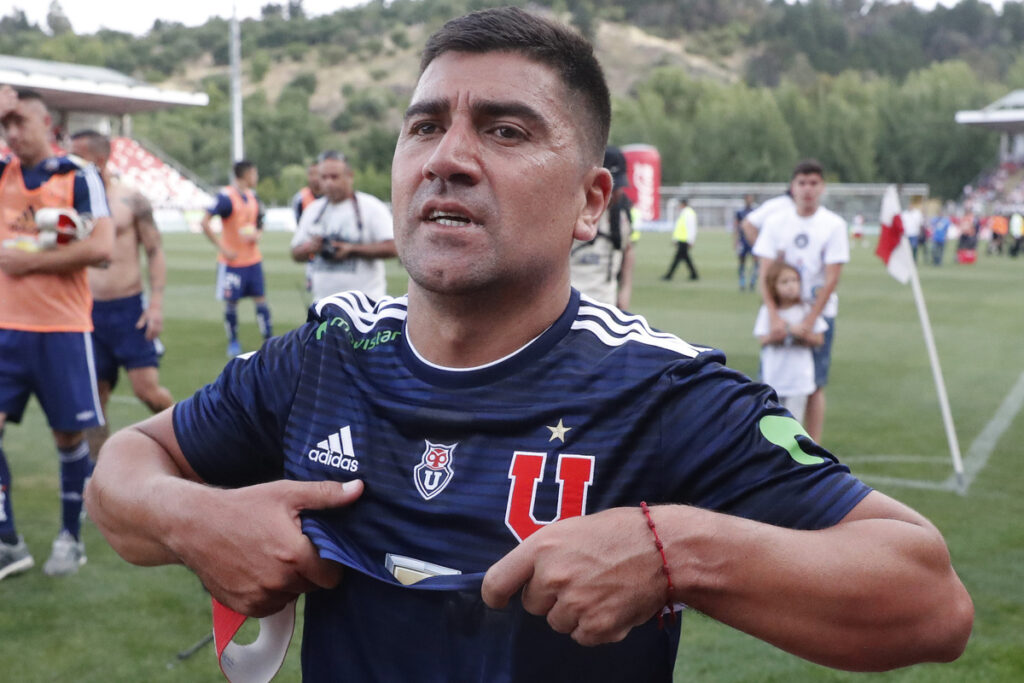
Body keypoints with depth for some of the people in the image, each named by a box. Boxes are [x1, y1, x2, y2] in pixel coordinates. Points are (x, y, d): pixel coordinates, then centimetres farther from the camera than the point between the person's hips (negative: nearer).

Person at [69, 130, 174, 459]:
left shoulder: (132, 201, -2)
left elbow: (155, 252, -1)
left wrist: (156, 304, -9)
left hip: (129, 309, -3)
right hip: (89, 312, 3)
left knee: (147, 389, -5)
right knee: (94, 397, 4)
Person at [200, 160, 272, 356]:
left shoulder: (252, 197, 9)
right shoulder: (226, 197, -13)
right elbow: (204, 223, -17)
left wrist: (257, 235, -1)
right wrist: (222, 248, -18)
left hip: (253, 259, 6)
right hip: (232, 261, -6)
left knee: (261, 299, 3)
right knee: (231, 303, 3)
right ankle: (233, 343, 17)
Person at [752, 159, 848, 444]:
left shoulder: (834, 225, -4)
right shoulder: (776, 221, 0)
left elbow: (831, 279, -8)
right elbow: (766, 274, -5)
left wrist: (809, 321, -15)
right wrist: (774, 316, -17)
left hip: (819, 313, -1)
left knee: (814, 385, 0)